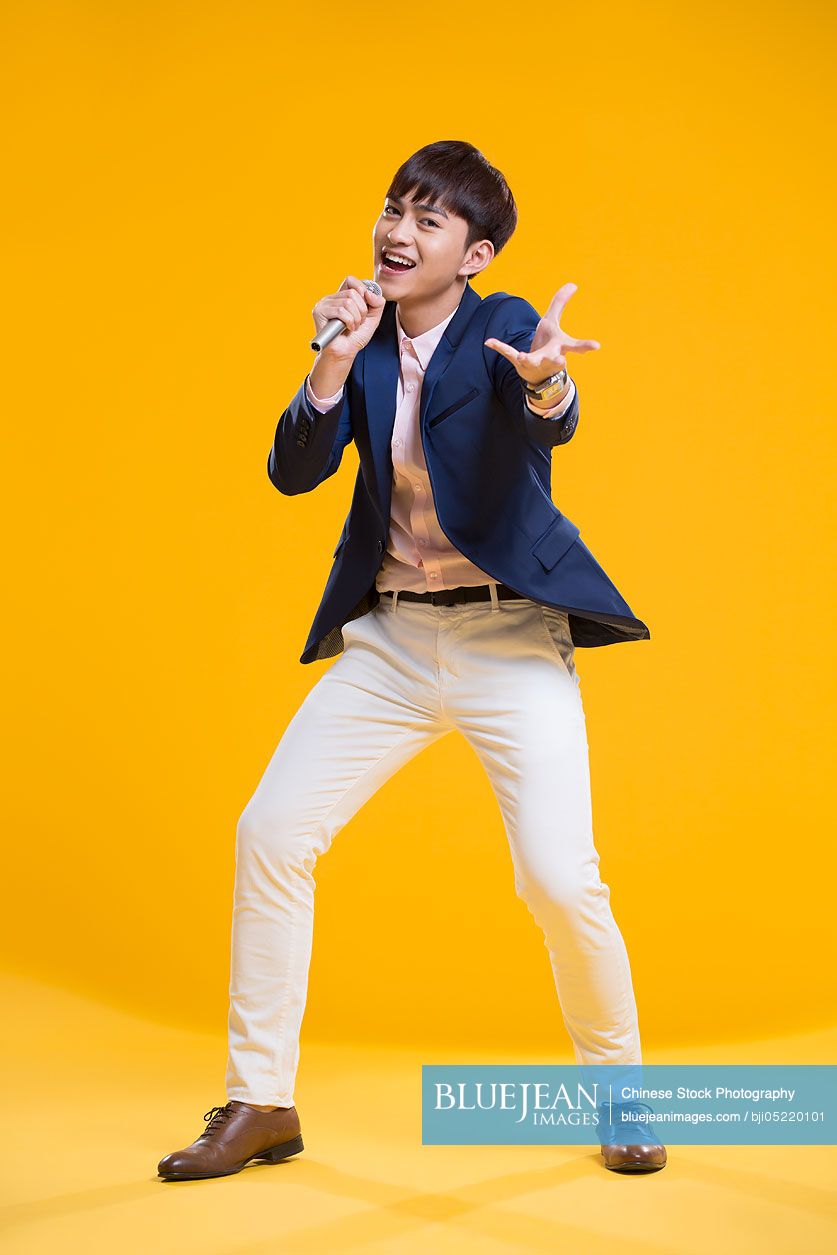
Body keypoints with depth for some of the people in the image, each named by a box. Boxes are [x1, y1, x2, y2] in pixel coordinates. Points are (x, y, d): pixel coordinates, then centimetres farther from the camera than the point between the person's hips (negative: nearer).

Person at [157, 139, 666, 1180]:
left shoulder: (505, 330, -6)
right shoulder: (364, 342, 6)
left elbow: (551, 425, -28)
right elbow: (292, 472, -4)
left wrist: (544, 379, -51)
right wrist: (336, 359, -18)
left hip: (509, 637, -4)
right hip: (388, 636, 5)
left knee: (559, 878, -12)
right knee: (269, 834, -3)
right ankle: (260, 1104, 13)